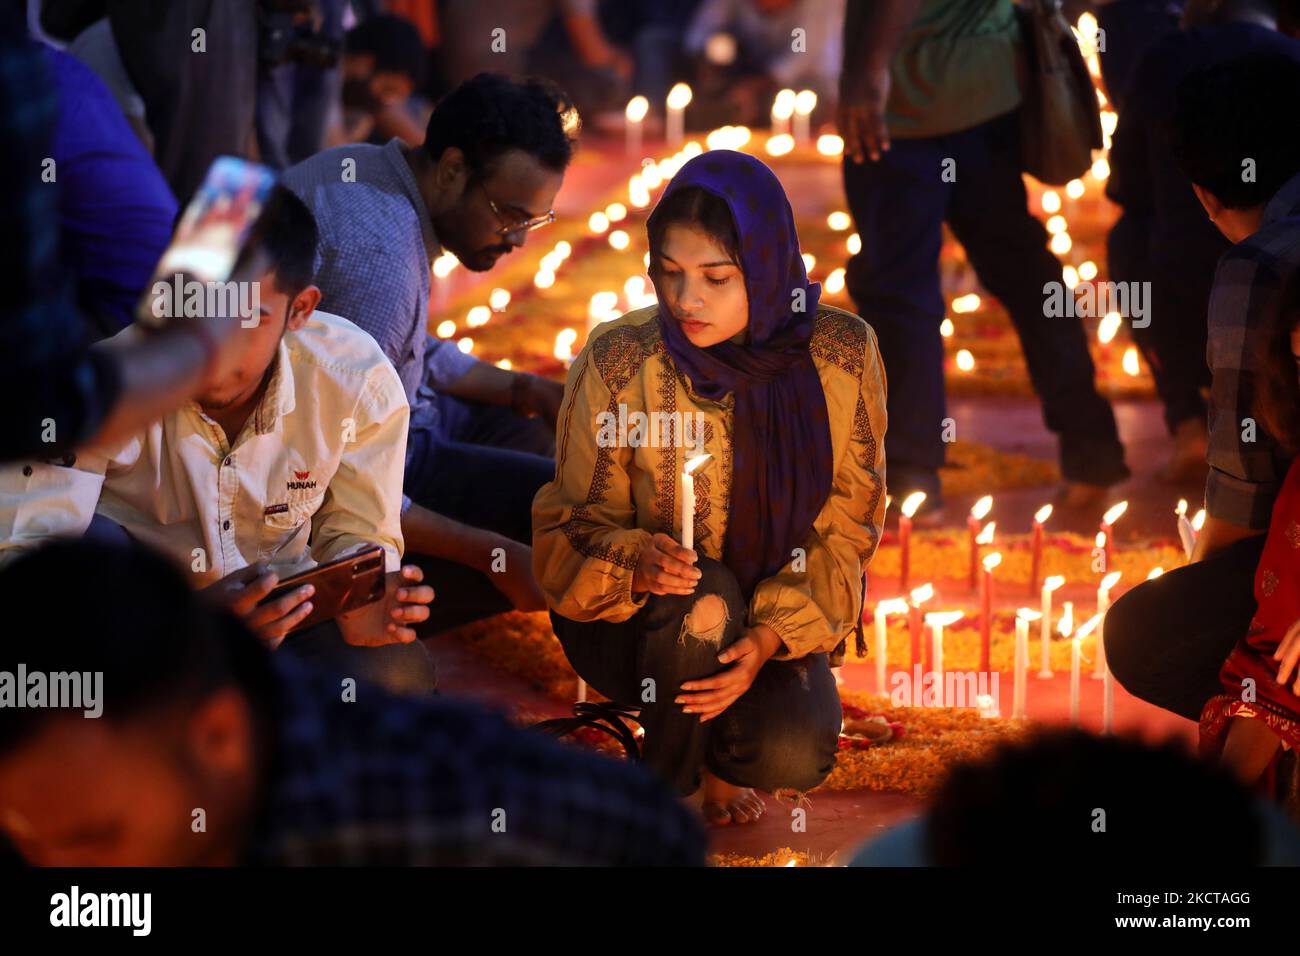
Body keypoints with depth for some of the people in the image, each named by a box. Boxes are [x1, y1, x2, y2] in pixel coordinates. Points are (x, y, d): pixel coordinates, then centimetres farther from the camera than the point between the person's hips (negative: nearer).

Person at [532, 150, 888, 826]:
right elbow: (577, 522, -9)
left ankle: (719, 751, 14)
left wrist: (770, 637, -21)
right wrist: (634, 562, -33)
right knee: (703, 601, -35)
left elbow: (847, 524, -6)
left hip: (775, 614, 1)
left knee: (795, 756, -26)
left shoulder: (842, 356, -12)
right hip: (628, 618, -1)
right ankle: (665, 793, -7)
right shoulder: (617, 361, -16)